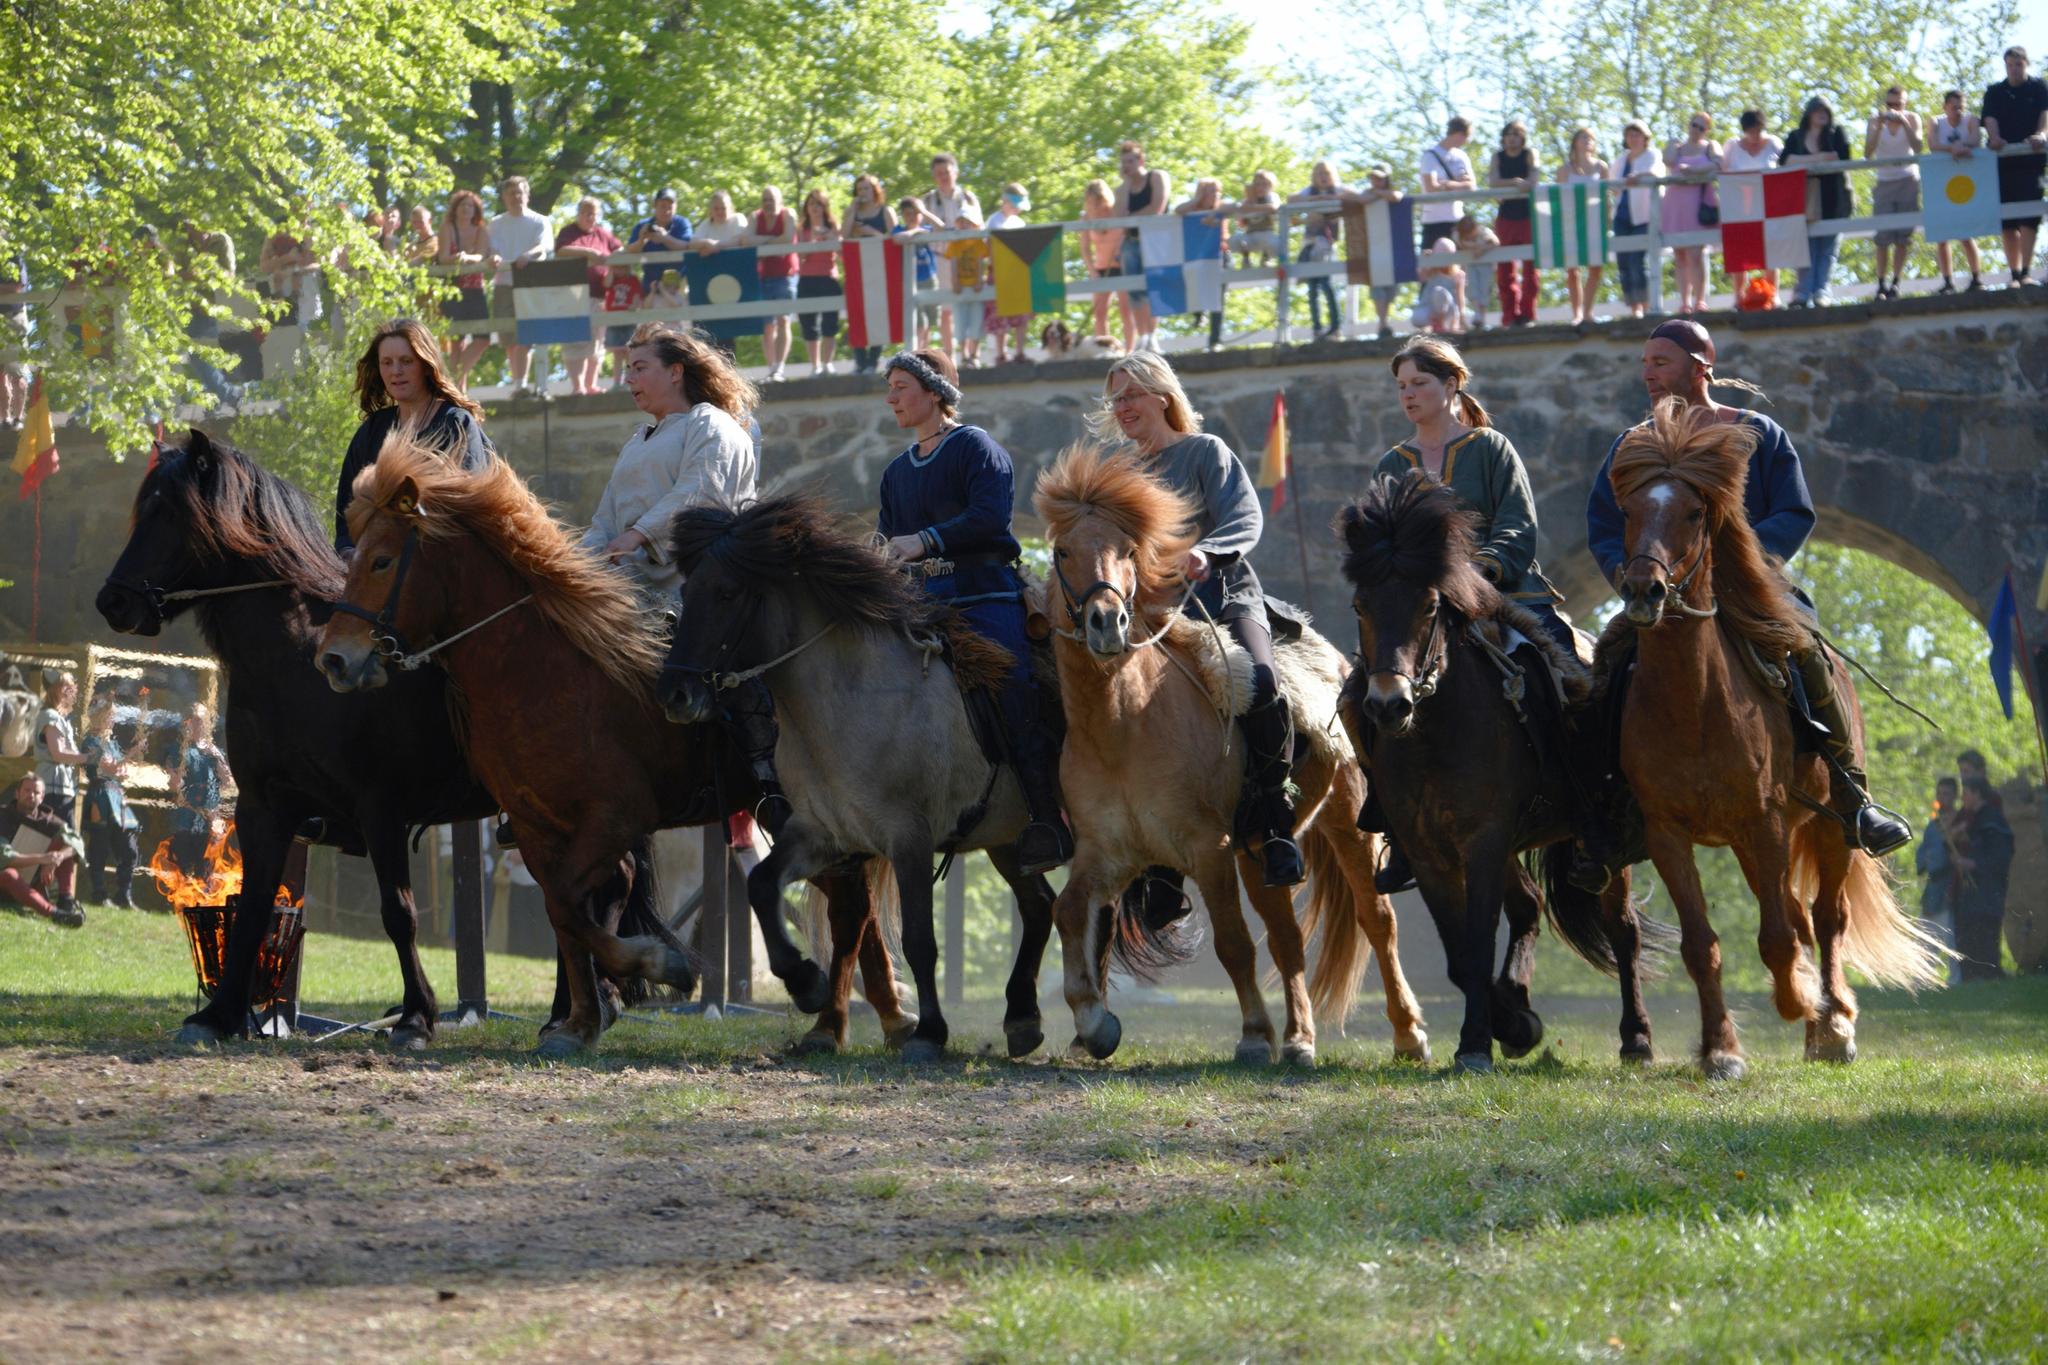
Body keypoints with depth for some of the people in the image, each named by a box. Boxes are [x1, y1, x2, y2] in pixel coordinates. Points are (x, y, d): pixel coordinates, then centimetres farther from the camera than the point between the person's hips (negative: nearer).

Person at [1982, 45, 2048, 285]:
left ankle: (2026, 272, -19)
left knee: (2028, 218, -13)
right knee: (2007, 221, -1)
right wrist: (1995, 138, -22)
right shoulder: (1995, 93, 14)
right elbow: (1990, 119, -1)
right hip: (2002, 161, 3)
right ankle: (2015, 274, 1)